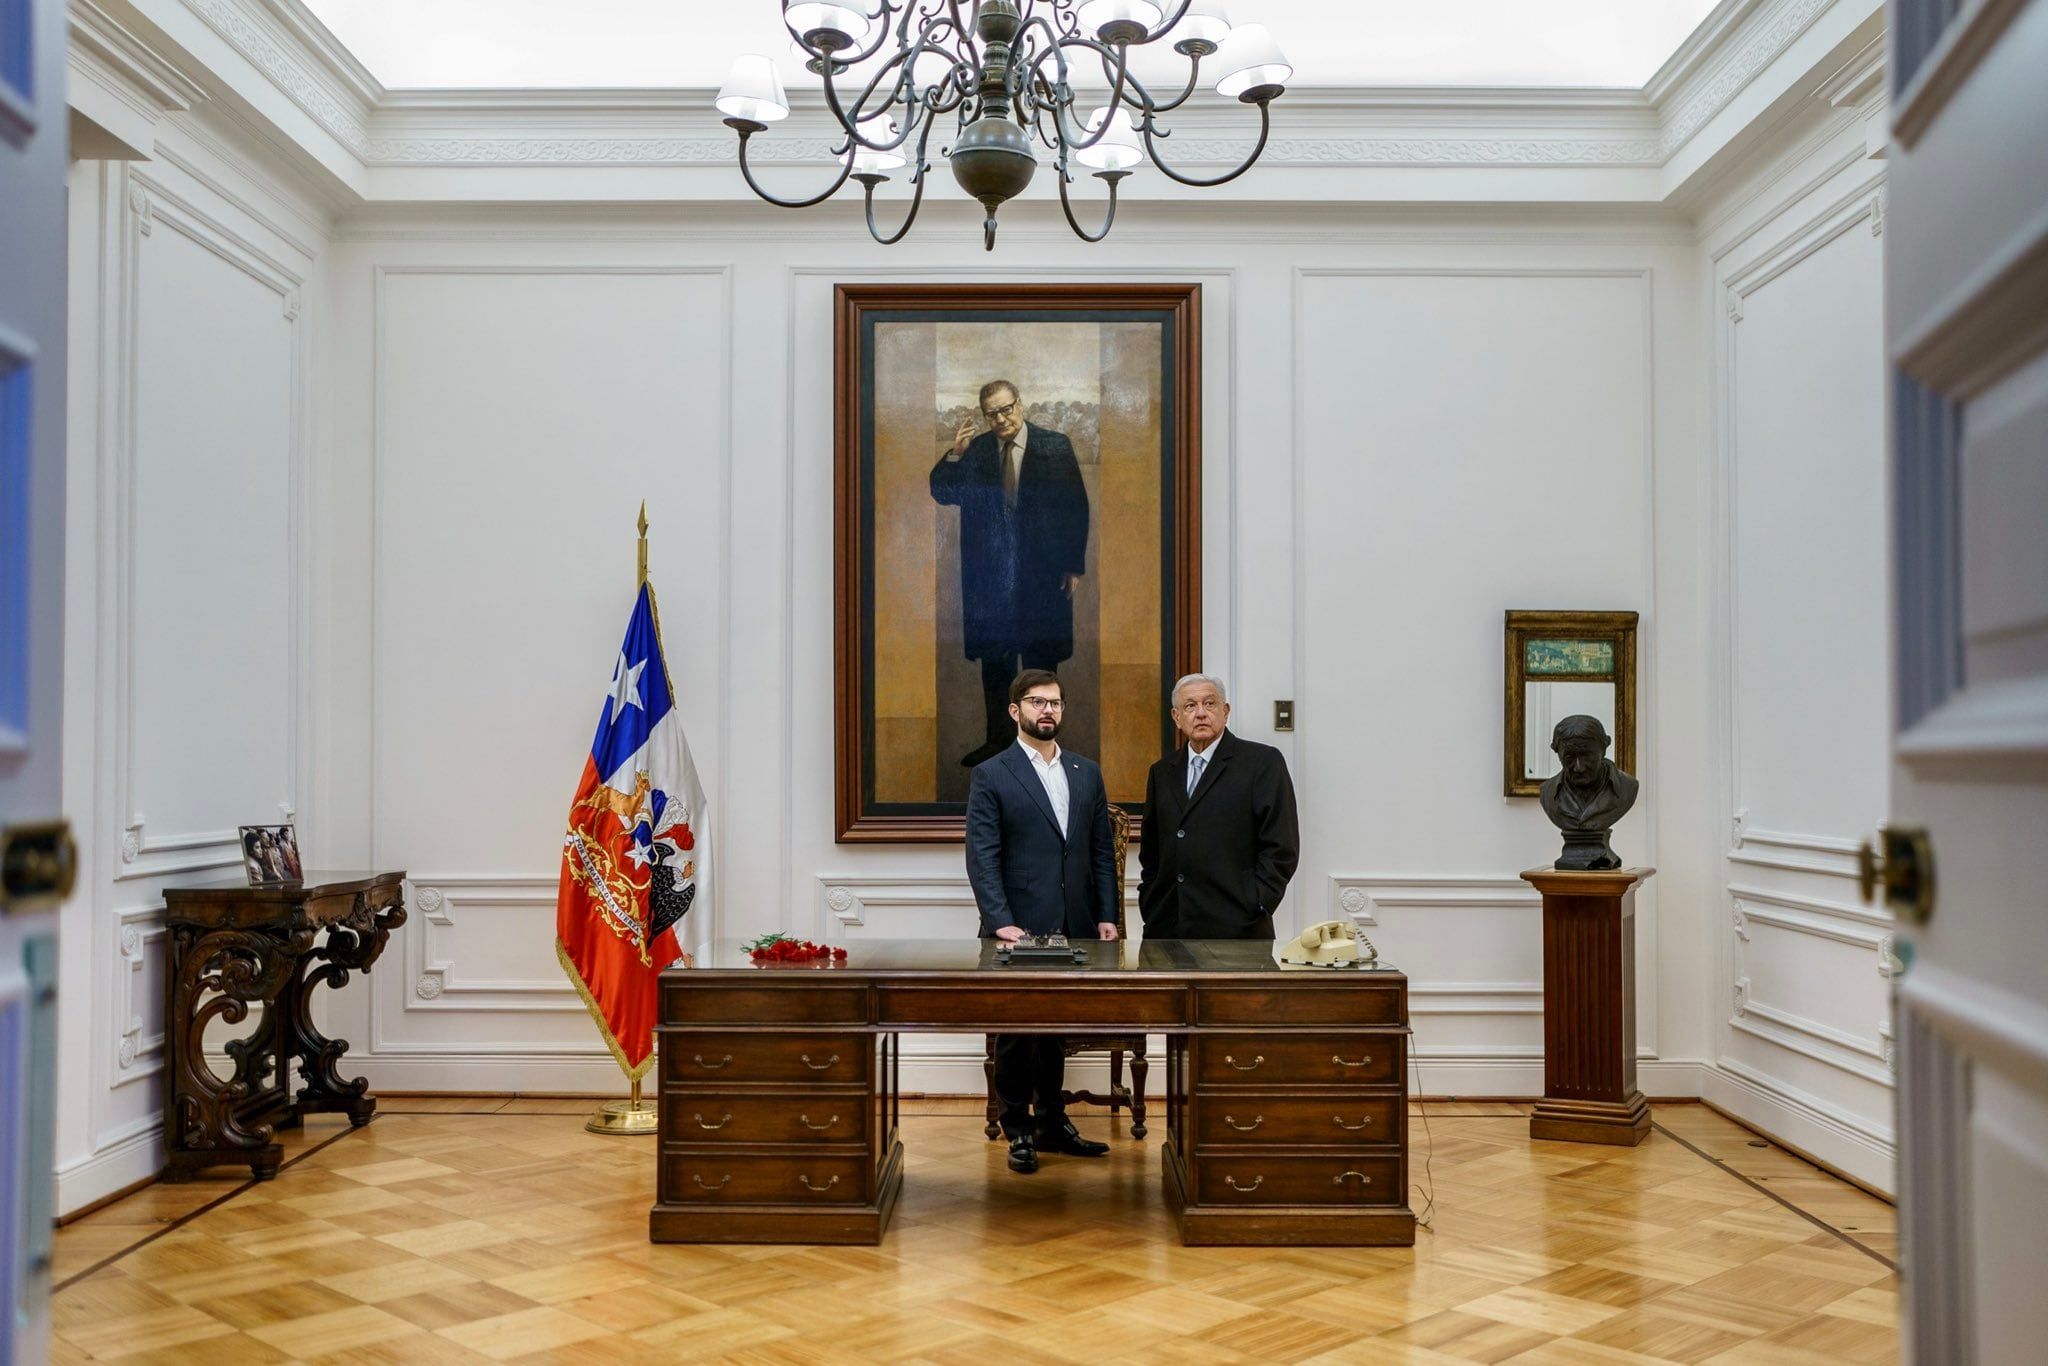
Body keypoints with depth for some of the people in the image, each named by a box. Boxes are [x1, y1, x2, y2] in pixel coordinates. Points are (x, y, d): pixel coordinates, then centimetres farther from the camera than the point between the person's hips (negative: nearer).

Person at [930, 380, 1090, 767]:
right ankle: (997, 738, 22)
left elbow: (1076, 506, -1)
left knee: (1041, 661, 7)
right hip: (990, 574, 2)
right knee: (994, 659, 10)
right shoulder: (976, 450, 3)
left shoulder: (1055, 446, -3)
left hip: (1042, 573, -2)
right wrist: (953, 456, -14)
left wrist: (1074, 565, -4)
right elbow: (942, 495, 4)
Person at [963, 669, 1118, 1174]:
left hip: (1075, 930, 4)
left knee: (1057, 1029, 13)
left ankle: (1053, 1123, 24)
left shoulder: (1087, 773, 12)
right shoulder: (990, 776, -2)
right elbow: (982, 858, -8)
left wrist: (1106, 916, 3)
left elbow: (1102, 851, 12)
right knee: (1016, 1032, 4)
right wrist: (1000, 922, -17)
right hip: (1020, 930, -4)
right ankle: (1018, 1132, 15)